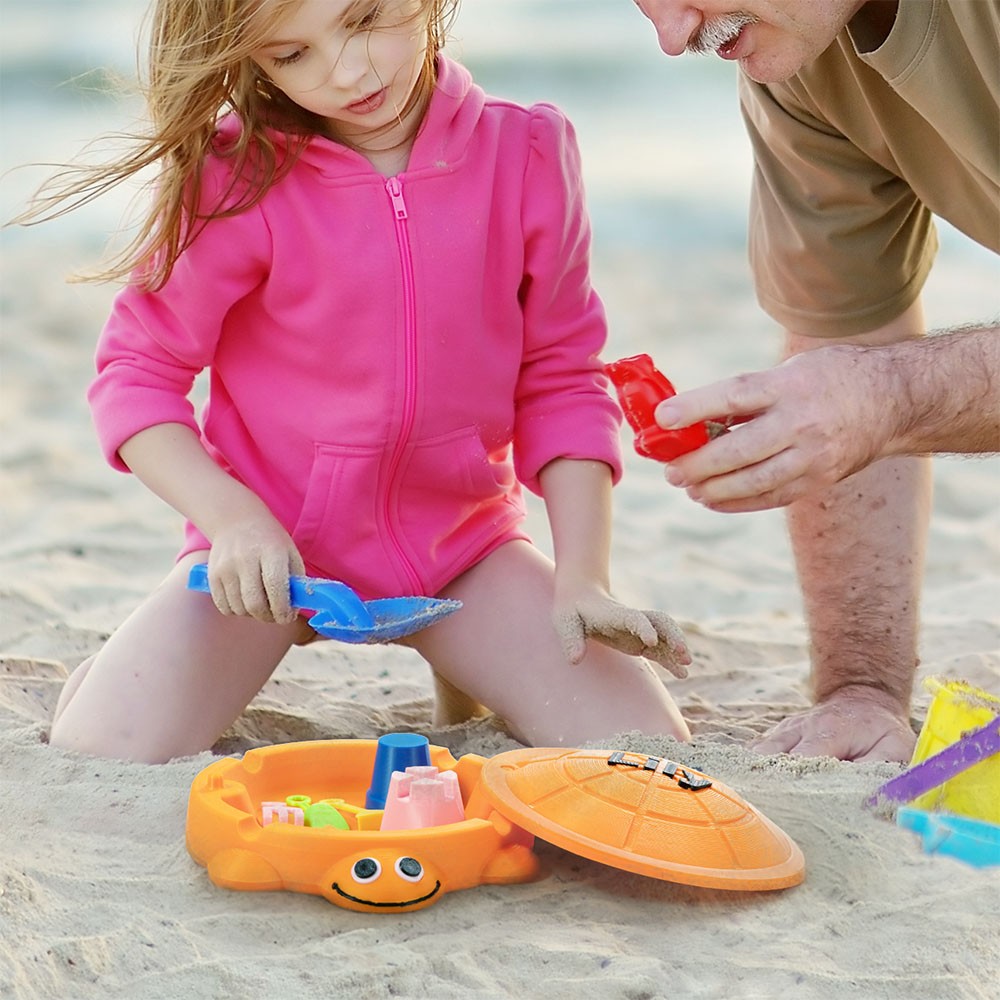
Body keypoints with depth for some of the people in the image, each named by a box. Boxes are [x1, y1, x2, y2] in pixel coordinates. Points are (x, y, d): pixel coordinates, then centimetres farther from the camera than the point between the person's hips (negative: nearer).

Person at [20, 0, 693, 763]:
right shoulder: (236, 182, -13)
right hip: (272, 536, -2)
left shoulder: (526, 154, -6)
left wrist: (583, 581, -10)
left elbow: (561, 379, -1)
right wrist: (232, 515, -23)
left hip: (459, 534, 2)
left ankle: (465, 668, 19)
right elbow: (137, 372, -7)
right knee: (101, 756, -22)